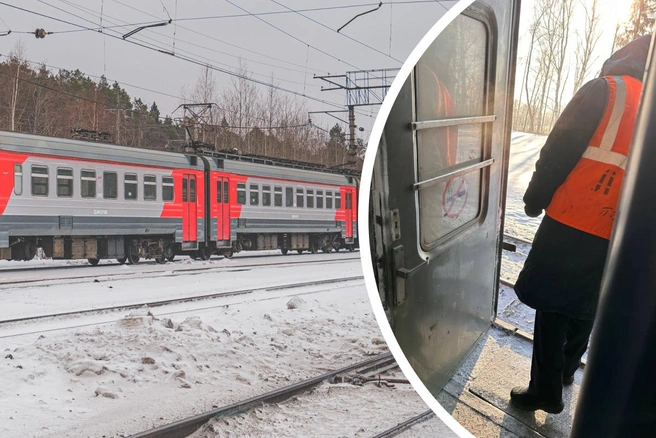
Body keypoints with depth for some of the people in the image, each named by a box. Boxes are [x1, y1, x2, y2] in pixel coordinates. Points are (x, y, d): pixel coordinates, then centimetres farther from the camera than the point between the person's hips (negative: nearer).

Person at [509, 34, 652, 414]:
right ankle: (566, 369, 36)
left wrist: (535, 199, 0)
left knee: (553, 306, 2)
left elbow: (558, 152, -10)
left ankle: (546, 390, 6)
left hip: (571, 223, -6)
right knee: (586, 306, 21)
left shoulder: (604, 92, -6)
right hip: (617, 236, 6)